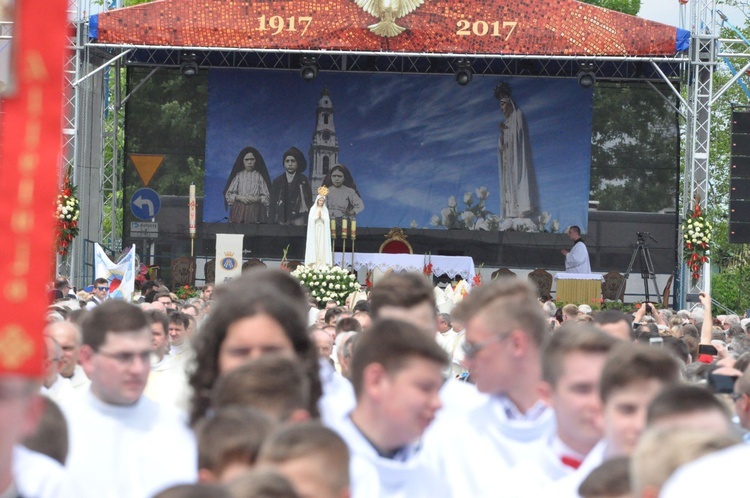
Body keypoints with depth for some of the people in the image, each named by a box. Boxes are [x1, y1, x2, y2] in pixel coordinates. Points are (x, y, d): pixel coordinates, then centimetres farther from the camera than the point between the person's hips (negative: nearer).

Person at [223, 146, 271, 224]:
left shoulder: (260, 176, 6)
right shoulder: (238, 175, 9)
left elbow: (267, 197, 3)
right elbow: (228, 194, 9)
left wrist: (256, 199, -13)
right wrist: (239, 197, -8)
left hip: (255, 212, -1)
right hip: (239, 211, 1)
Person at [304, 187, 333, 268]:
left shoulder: (325, 210, 9)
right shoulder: (313, 209, 3)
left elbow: (327, 220, 3)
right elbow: (311, 219, -4)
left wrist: (322, 217, -13)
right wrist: (317, 216, -16)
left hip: (323, 231, 2)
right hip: (314, 231, -2)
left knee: (322, 247, -4)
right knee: (315, 246, -8)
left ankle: (322, 264, -6)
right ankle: (314, 264, -9)